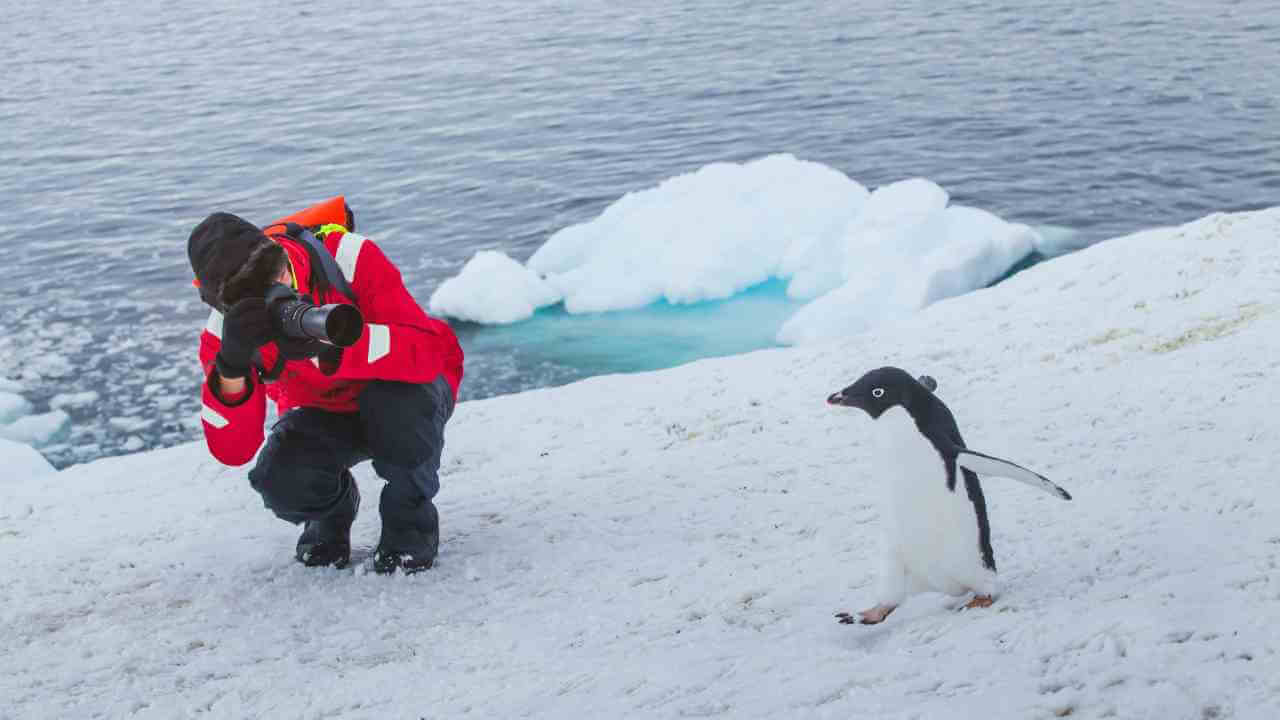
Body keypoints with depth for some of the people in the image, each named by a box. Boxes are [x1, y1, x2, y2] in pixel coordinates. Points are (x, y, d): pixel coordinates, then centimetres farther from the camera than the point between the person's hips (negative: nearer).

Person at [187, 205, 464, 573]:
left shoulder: (351, 258, -31)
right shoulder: (225, 329, -20)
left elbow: (429, 350, -40)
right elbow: (232, 450, -25)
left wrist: (330, 344, -52)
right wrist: (232, 365, -42)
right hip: (325, 414, 2)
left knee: (397, 403, -37)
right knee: (280, 481, -28)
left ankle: (410, 517, -7)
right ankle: (333, 509, 10)